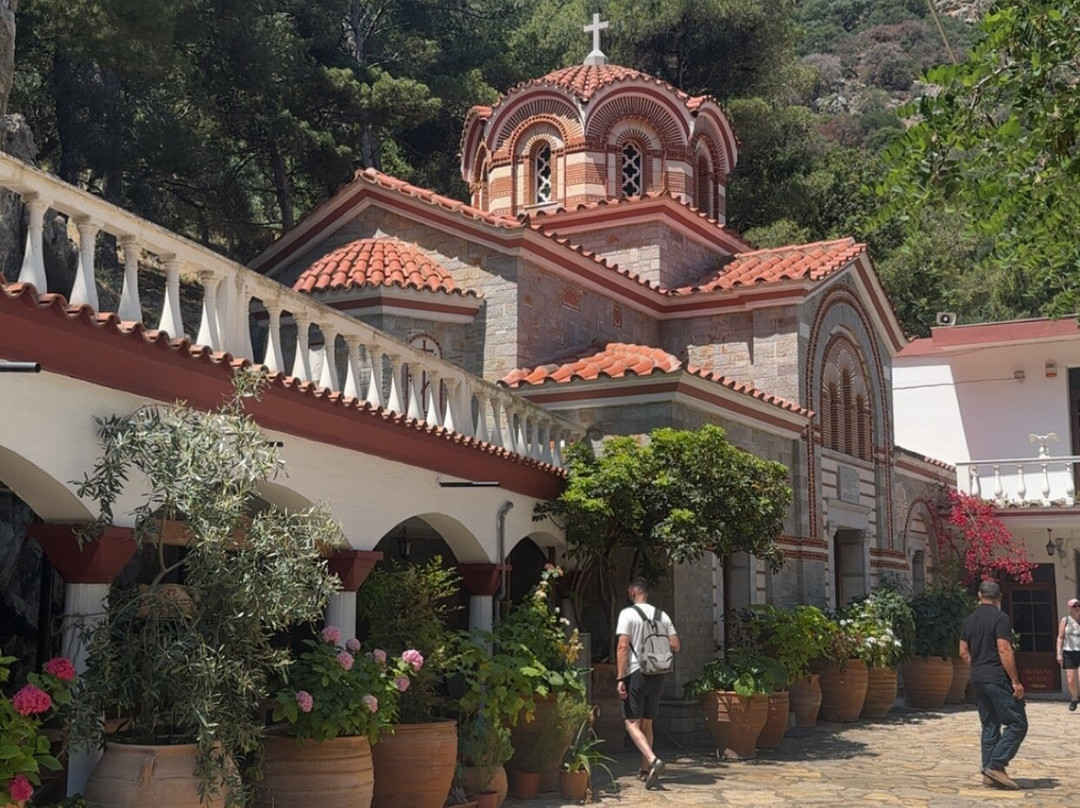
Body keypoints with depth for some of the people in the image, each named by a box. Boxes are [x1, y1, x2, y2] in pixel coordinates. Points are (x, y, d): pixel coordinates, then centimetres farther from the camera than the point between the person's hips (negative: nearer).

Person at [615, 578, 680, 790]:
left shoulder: (628, 613, -7)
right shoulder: (662, 615, 9)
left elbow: (623, 647, -14)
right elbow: (675, 646, 6)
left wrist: (620, 679, -14)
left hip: (636, 673, -6)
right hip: (657, 674, 6)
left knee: (631, 722, -5)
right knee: (647, 723, 16)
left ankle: (653, 760, -25)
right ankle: (645, 769, 21)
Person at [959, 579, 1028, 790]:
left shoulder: (969, 620, 12)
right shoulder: (1000, 618, -11)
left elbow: (963, 651, 14)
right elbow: (1004, 650, -18)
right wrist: (1016, 681, -15)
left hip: (977, 679, 8)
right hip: (998, 678, -8)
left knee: (990, 726, 12)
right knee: (1017, 724, -2)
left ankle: (989, 773, 10)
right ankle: (996, 765, -10)